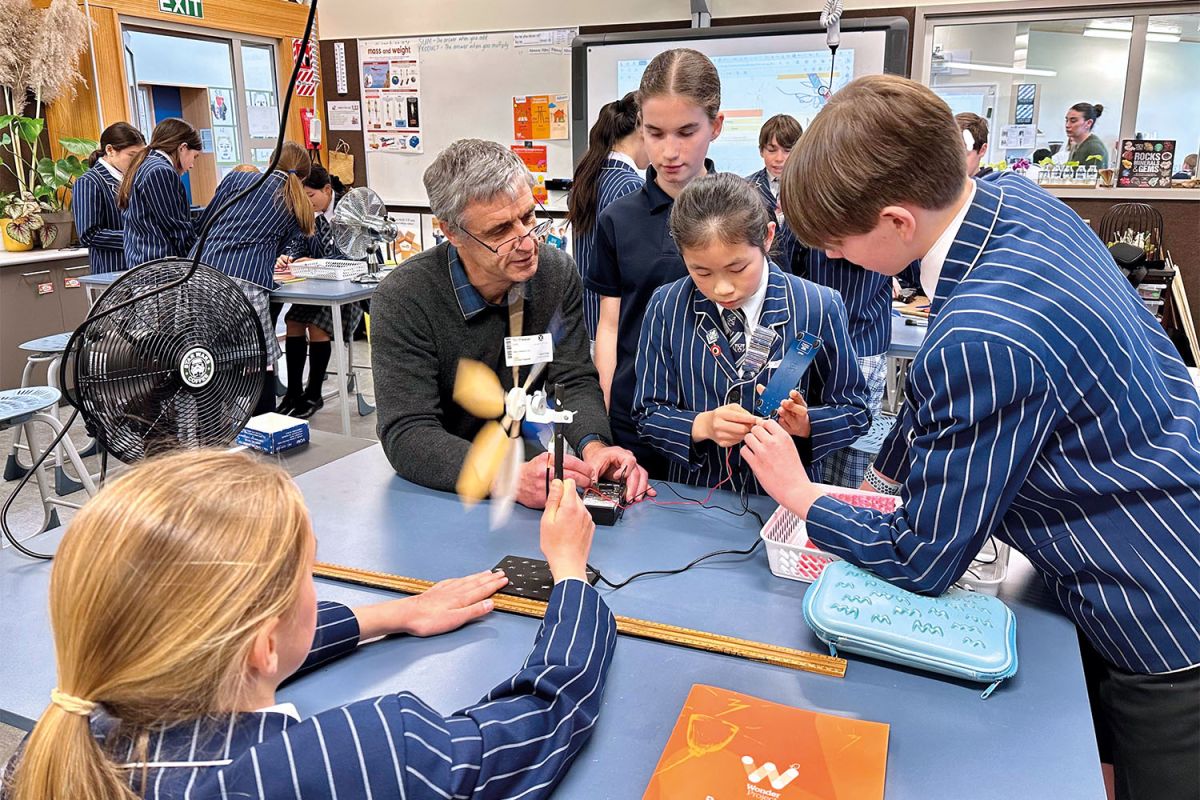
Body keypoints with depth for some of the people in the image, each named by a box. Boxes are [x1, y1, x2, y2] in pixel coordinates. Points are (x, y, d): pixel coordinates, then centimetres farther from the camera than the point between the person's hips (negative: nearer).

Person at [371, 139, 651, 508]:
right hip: (443, 491, -1)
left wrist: (593, 446, -27)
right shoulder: (403, 299, -17)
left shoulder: (557, 272, -5)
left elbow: (573, 381, -4)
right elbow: (406, 435, -22)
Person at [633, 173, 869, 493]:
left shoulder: (819, 308, -7)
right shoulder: (666, 308, -4)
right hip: (693, 495, 1)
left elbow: (854, 412, 2)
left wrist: (806, 424, -19)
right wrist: (703, 425, -19)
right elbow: (649, 415, 1)